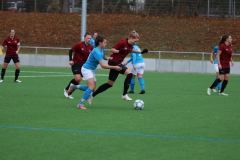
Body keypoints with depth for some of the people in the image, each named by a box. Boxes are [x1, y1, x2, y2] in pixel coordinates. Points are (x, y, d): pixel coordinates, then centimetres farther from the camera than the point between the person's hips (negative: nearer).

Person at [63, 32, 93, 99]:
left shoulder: (91, 47, 0)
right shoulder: (79, 44, -12)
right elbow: (71, 51, -6)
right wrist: (70, 60, -15)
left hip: (83, 65, 5)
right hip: (76, 63, -5)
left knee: (78, 80, 5)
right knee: (77, 78, -19)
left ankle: (69, 93, 19)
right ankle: (66, 90, 2)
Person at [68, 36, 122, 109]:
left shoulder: (101, 50, 0)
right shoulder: (97, 52, -28)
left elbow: (104, 56, 24)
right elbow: (103, 65, -32)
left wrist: (108, 58, 1)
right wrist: (114, 67, -30)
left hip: (92, 70, 10)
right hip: (86, 69, -10)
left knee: (92, 88, 13)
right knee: (92, 87, -23)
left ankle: (74, 87, 30)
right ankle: (81, 104, -19)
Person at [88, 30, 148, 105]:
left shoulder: (130, 45, 5)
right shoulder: (122, 43, -20)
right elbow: (112, 50, -16)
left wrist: (140, 52, 19)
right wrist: (119, 51, -33)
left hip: (117, 63, 9)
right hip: (114, 62, -9)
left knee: (110, 84, 14)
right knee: (129, 74, -23)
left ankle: (92, 95, 23)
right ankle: (124, 95, -15)